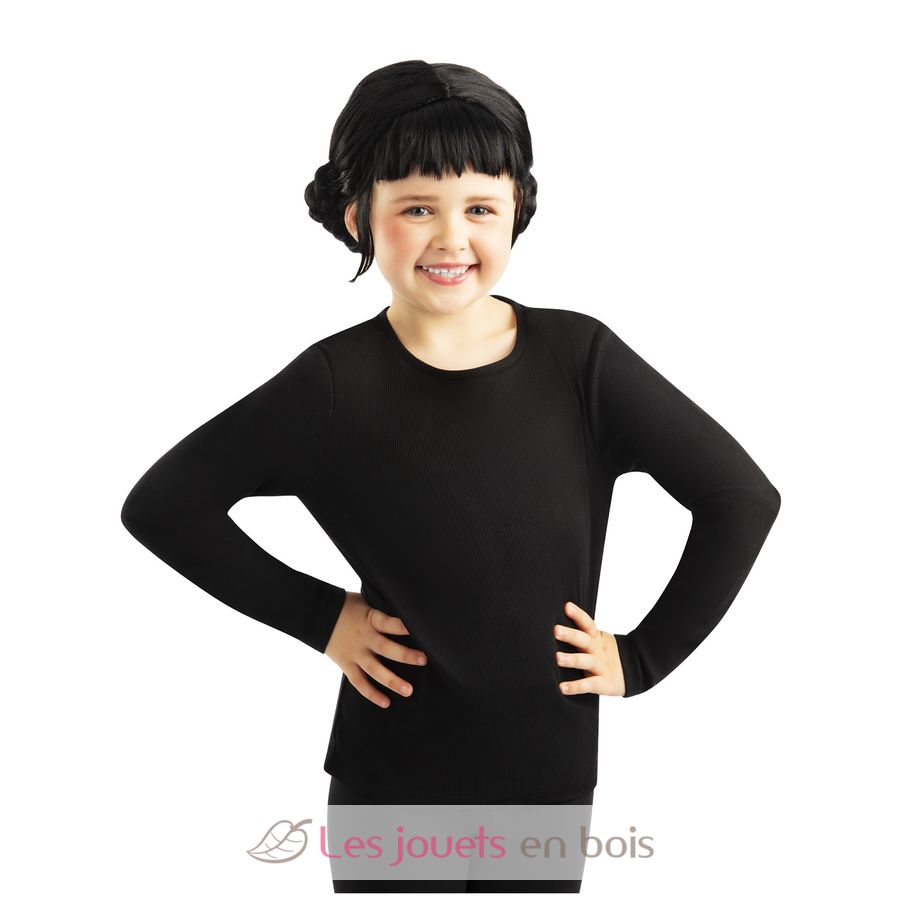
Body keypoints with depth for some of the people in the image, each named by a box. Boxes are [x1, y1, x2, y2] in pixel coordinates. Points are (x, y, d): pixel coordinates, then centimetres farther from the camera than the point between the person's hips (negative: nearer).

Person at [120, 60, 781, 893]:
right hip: (388, 781, -1)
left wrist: (644, 656, -4)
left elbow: (743, 499, -4)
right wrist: (318, 615, -8)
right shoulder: (335, 381, -12)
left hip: (551, 769, 2)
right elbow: (161, 506, -6)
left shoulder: (579, 357, -9)